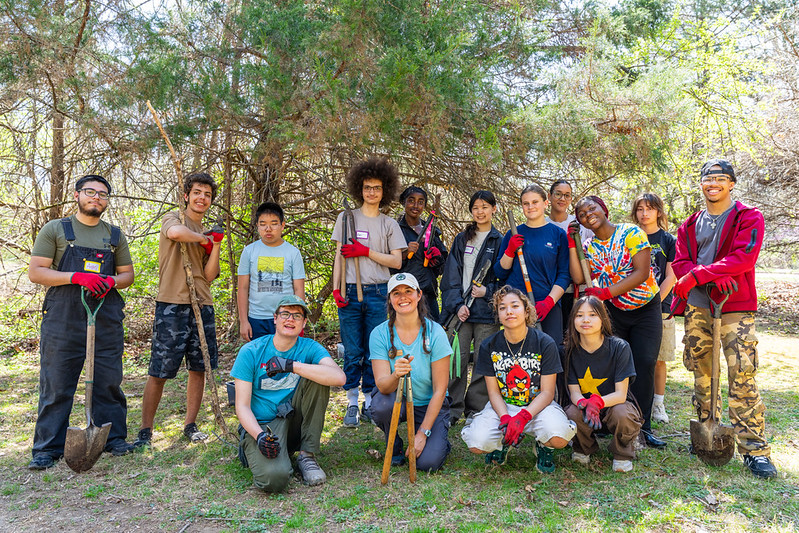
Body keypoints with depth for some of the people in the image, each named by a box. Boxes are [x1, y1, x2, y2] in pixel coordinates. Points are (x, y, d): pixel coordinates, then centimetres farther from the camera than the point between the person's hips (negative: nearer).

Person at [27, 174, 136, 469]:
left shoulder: (114, 235, 15)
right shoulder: (55, 230, 6)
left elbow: (128, 274, 17)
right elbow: (35, 271, -1)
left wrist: (110, 282, -7)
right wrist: (77, 277, -15)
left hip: (107, 319, 3)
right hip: (62, 320, -3)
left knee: (109, 381, 6)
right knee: (56, 384, 1)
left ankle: (113, 438, 18)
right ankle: (47, 448, 10)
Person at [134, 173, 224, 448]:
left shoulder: (206, 233, 20)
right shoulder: (172, 218, 5)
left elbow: (209, 275, 9)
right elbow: (175, 232, -23)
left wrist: (215, 245, -1)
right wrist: (205, 239, -8)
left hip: (202, 306, 6)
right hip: (172, 305, -6)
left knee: (199, 368, 8)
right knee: (159, 371, -3)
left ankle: (190, 425, 20)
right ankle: (145, 430, 9)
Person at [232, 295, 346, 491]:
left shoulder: (309, 348, -3)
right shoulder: (251, 352, -6)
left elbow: (339, 377, -24)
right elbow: (242, 406, -7)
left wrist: (291, 366, -28)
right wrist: (259, 435, -26)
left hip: (292, 420, 3)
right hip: (259, 426, -2)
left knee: (318, 379, -22)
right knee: (274, 478, -32)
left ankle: (307, 455, -11)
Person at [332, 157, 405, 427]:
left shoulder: (390, 224, 9)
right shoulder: (346, 218, 8)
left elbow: (396, 261, 2)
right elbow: (339, 256, 7)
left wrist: (366, 251, -8)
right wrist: (336, 288, -2)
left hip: (378, 293, 1)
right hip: (351, 292, -1)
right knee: (352, 352, 0)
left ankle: (370, 401, 14)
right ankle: (352, 403, 8)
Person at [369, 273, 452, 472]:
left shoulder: (434, 332, -15)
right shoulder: (380, 334, -12)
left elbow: (439, 390, -13)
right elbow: (382, 385, -20)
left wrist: (423, 433, -17)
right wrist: (396, 376, -44)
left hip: (429, 405, -1)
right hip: (396, 399, 2)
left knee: (428, 462, -21)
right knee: (382, 405, -33)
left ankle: (440, 442, 16)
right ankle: (394, 448, 0)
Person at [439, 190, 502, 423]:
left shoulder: (500, 241, 7)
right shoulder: (461, 239, 13)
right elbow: (451, 275, 6)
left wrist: (487, 291, -13)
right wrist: (457, 305, -6)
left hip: (487, 310, -1)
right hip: (460, 309, 1)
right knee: (456, 359, -1)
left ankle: (476, 410, 13)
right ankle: (453, 409, 9)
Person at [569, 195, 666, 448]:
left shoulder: (631, 233, -11)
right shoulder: (588, 246, 2)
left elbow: (642, 273, -19)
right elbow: (579, 278, -11)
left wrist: (606, 292, -24)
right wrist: (572, 245, -14)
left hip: (646, 308, -3)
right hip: (613, 311, 3)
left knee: (644, 364, -9)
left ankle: (643, 425, 0)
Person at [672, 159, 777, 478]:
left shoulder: (748, 218, 3)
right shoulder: (690, 225, 16)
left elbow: (744, 257, -13)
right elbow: (680, 263, 4)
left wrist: (696, 276, -19)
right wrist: (714, 278, -16)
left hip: (735, 308, -4)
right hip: (696, 308, 4)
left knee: (742, 377, -10)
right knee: (701, 374, 9)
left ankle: (755, 450, -4)